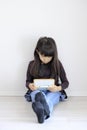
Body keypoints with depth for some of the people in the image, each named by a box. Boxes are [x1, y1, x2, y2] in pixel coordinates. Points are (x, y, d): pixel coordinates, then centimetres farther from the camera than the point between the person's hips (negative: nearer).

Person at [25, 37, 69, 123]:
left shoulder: (57, 64, 2)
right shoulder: (32, 64, 4)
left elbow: (65, 82, 4)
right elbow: (28, 81, 12)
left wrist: (58, 88, -19)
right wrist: (30, 85, -14)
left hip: (53, 92, 0)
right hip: (37, 90, 0)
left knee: (48, 100, -38)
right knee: (37, 94, -38)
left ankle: (43, 113, -73)